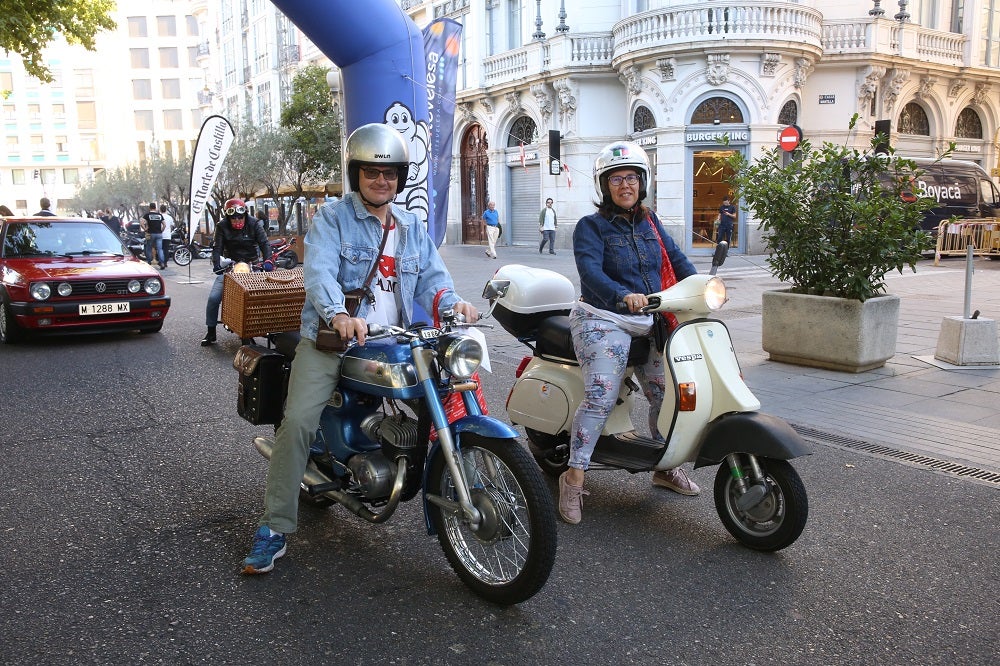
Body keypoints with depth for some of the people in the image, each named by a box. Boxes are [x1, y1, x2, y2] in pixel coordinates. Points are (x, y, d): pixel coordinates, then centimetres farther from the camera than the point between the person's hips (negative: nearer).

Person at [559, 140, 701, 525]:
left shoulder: (649, 222, 14)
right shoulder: (591, 226, -5)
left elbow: (675, 258, 8)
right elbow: (590, 270, -22)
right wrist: (624, 296, -39)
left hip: (649, 322, 6)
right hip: (604, 321, -6)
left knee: (666, 393, 5)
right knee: (601, 396, -20)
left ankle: (666, 468, 25)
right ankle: (574, 478, -11)